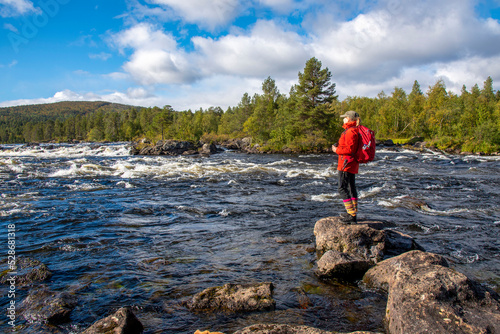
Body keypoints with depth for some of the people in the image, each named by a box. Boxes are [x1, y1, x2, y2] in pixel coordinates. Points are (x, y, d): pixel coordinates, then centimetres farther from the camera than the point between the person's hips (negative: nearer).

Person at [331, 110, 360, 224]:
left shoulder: (350, 131, -17)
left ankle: (352, 215, -11)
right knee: (351, 188, 17)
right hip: (352, 164, 11)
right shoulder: (354, 131, 16)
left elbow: (350, 149, -24)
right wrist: (339, 146, 12)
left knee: (342, 189, -9)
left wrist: (337, 150, -11)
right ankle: (353, 213, 27)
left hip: (346, 163, -11)